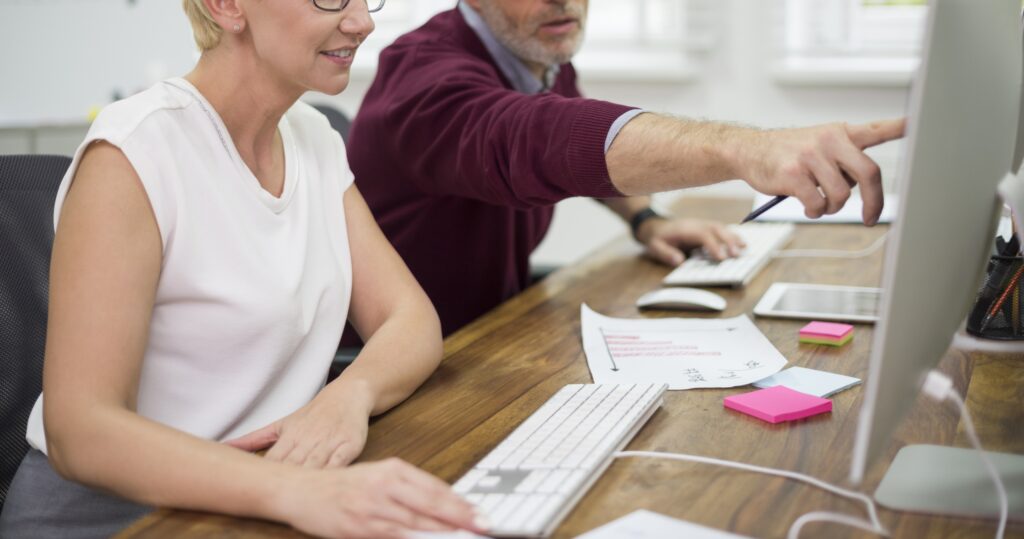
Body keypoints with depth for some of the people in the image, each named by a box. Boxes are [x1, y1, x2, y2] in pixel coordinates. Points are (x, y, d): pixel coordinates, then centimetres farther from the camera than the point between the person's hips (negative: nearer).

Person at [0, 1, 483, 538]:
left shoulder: (314, 138, 4)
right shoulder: (133, 151, -16)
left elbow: (413, 320, -1)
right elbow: (79, 430, -24)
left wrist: (351, 394, -23)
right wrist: (295, 490, -39)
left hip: (252, 493, 7)